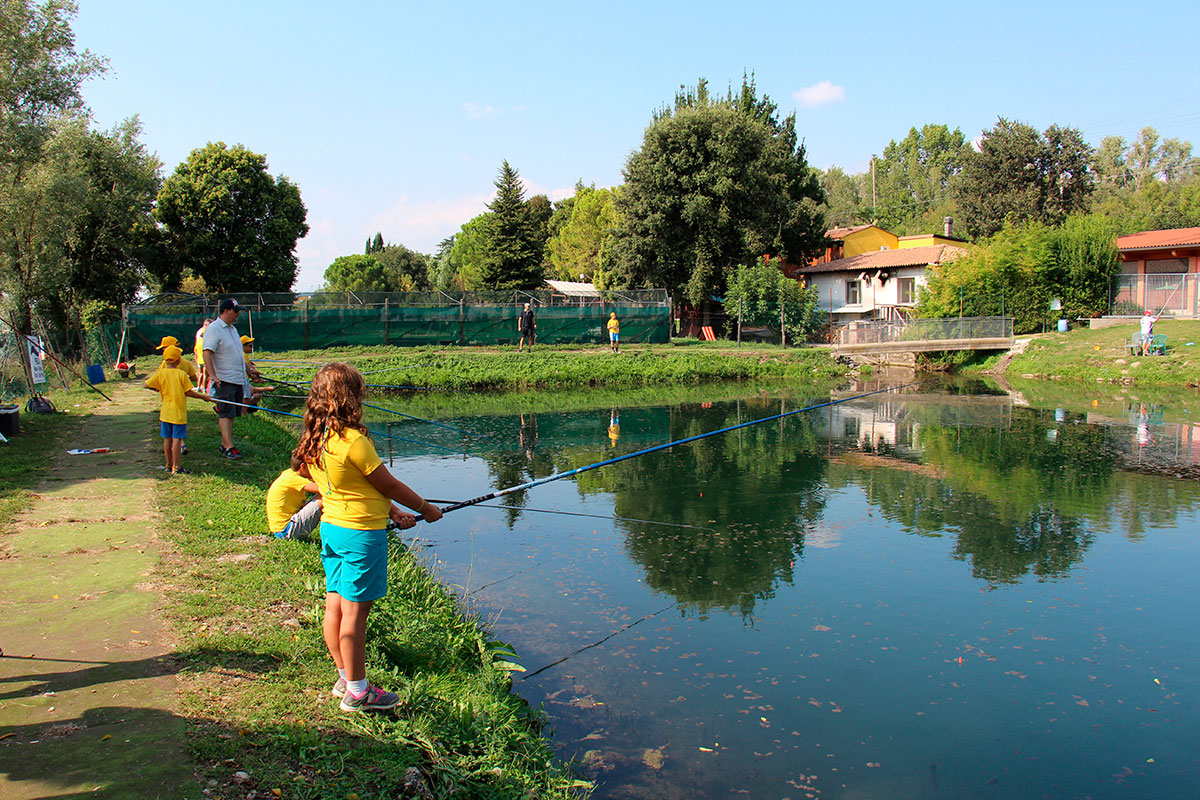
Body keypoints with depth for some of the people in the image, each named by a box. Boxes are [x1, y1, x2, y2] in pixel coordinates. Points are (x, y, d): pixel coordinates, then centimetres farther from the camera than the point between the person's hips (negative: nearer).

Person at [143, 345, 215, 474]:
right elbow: (188, 392, -8)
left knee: (167, 439, 12)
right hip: (179, 412, -4)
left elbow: (147, 385, 0)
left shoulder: (160, 373, -1)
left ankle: (169, 464, 22)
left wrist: (156, 388, 20)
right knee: (177, 439, -3)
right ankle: (176, 467, -2)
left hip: (166, 412, 5)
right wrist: (204, 397, 2)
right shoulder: (181, 374, -11)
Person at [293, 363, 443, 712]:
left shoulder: (313, 441, 5)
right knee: (355, 610, 0)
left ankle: (346, 679, 27)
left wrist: (391, 512, 15)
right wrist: (425, 508, 4)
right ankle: (357, 692, 10)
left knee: (335, 605, 14)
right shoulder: (353, 441, -21)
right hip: (361, 533, -9)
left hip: (331, 526, 9)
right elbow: (389, 485, -11)